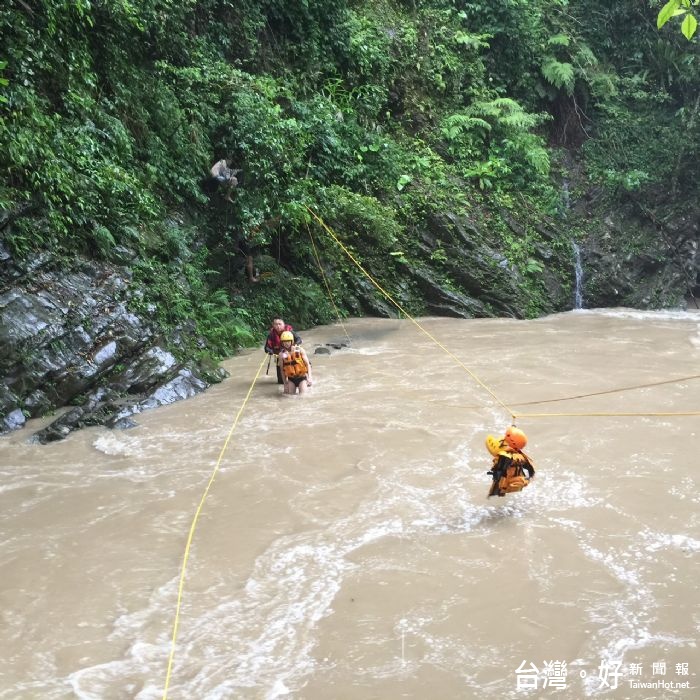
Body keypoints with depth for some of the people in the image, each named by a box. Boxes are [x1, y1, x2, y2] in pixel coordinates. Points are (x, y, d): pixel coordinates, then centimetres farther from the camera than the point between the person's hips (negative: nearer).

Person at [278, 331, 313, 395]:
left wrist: (309, 377, -16)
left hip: (302, 377, -2)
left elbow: (307, 364, -5)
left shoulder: (300, 350, -8)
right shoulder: (281, 354, -4)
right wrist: (285, 384, 5)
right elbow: (282, 370, 4)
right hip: (291, 379, 2)